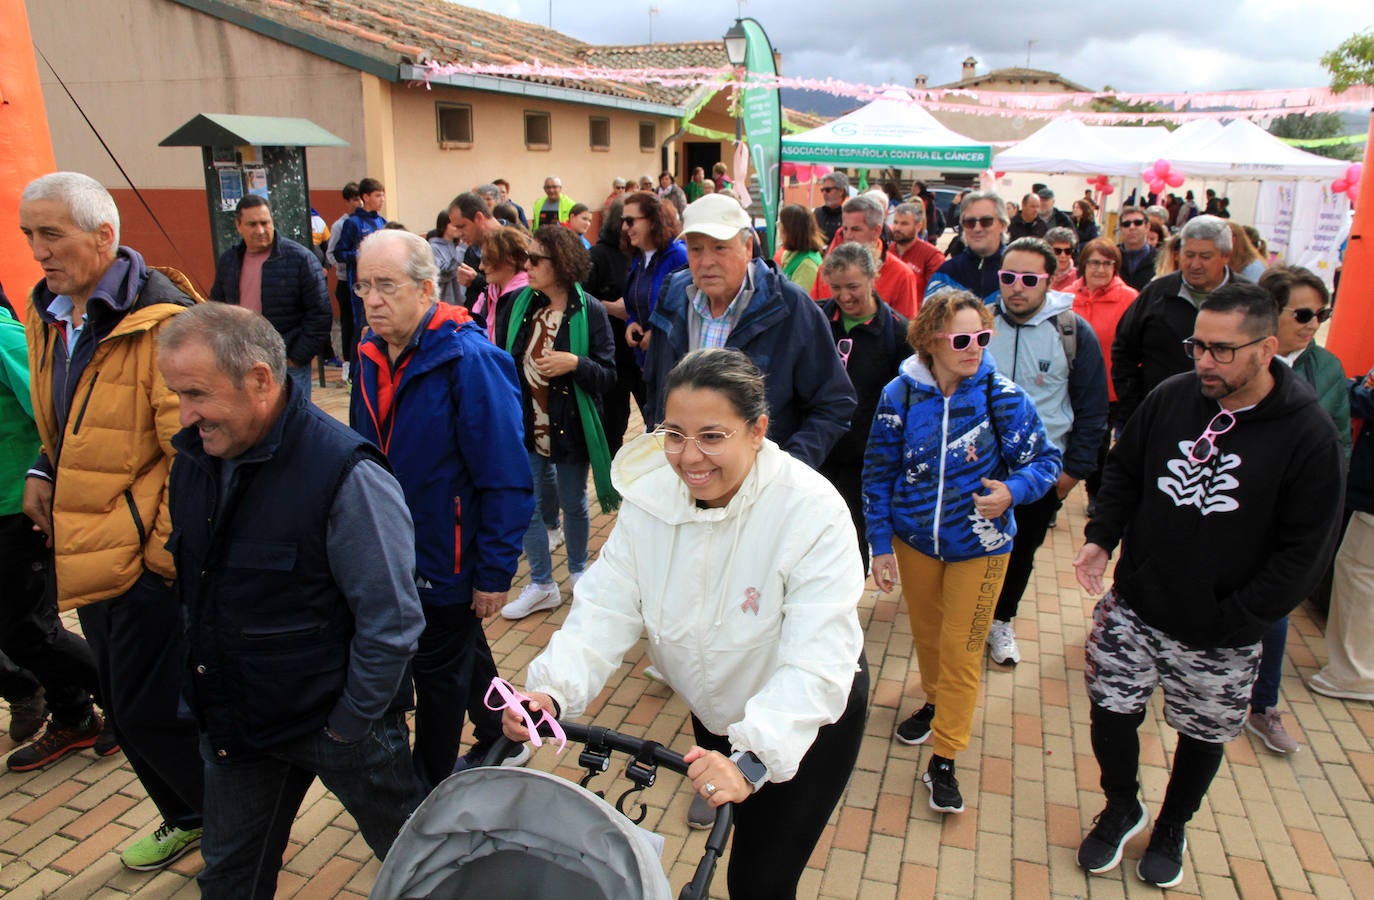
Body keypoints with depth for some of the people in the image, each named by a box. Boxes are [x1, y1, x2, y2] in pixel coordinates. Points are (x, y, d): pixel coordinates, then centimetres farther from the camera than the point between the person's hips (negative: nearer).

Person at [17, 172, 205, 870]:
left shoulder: (158, 322, -19)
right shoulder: (48, 314, 9)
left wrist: (168, 552, -19)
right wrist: (43, 472, 9)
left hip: (146, 558, -9)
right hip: (83, 558, 9)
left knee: (149, 714, -1)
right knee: (124, 708, 20)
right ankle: (188, 818, 41)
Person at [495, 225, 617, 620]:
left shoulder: (590, 311, -12)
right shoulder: (517, 304, -2)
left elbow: (608, 375, -11)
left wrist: (575, 363, -26)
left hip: (571, 426, -3)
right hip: (526, 425, 3)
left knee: (573, 504, 14)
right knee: (526, 505, 9)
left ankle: (578, 571, 40)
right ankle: (542, 585, 27)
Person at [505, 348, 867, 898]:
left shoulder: (812, 511, -31)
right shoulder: (649, 498, -17)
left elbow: (817, 662, -37)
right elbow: (605, 610, -20)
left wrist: (752, 760, -48)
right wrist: (552, 691, -37)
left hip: (811, 717, -4)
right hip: (716, 710, 4)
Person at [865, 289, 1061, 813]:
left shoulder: (1002, 395, -17)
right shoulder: (900, 395, -12)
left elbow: (1044, 460, -10)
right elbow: (879, 474, -4)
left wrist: (1012, 491, -32)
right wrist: (881, 543, -4)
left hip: (979, 547, -2)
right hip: (913, 540, 3)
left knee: (961, 650, 3)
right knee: (926, 633, 22)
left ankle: (943, 762, 15)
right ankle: (936, 703, 50)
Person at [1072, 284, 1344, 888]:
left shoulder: (1307, 434, -15)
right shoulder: (1170, 397, -6)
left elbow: (1305, 550, -13)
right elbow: (1124, 472, 9)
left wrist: (1235, 619, -17)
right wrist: (1101, 535, -6)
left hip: (1220, 634, -2)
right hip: (1132, 606, 2)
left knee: (1203, 735, 18)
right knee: (1110, 713, 9)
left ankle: (1172, 826, 46)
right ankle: (1122, 808, 39)